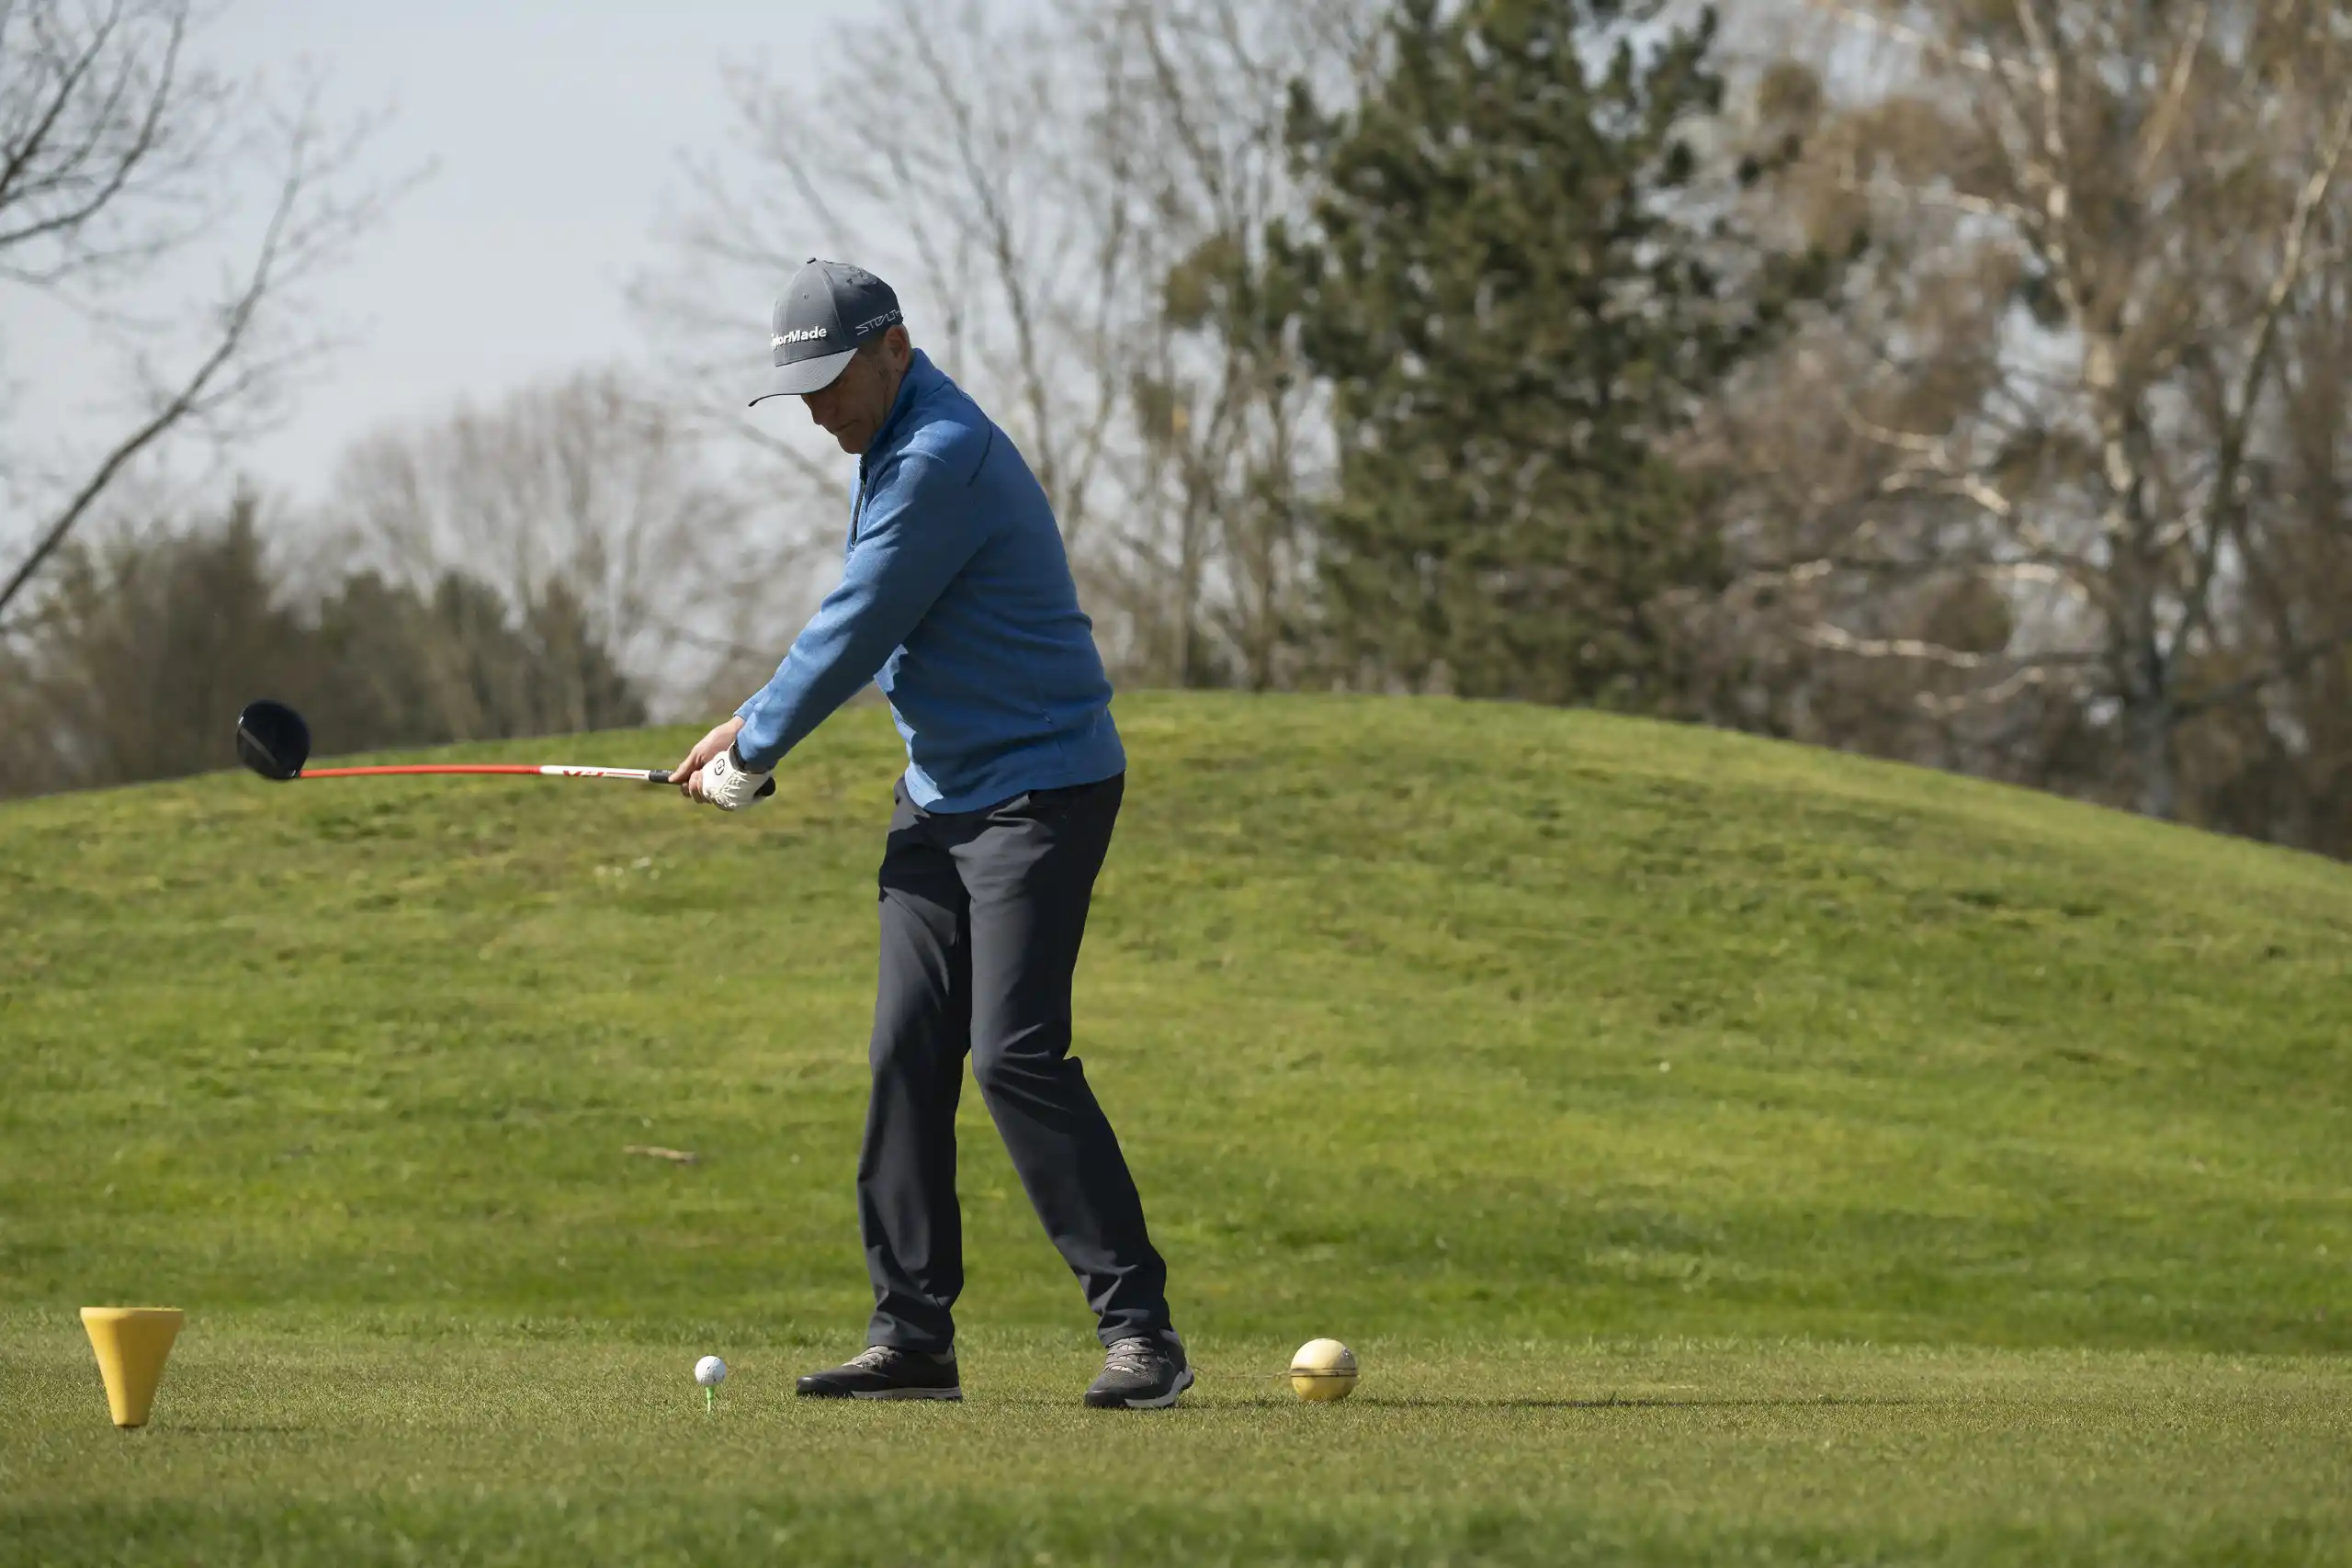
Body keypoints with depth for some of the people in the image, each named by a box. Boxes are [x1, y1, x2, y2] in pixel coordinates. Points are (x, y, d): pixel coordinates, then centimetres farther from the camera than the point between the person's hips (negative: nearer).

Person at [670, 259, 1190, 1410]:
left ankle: (1139, 1328, -14)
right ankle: (912, 1333, 8)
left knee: (1015, 1052, -17)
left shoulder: (943, 457, -19)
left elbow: (856, 631, -17)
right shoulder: (897, 450, 14)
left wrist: (751, 754, -4)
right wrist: (752, 724, 15)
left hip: (1039, 787, -10)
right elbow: (860, 629, 24)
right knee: (908, 1057, 4)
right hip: (943, 793, 10)